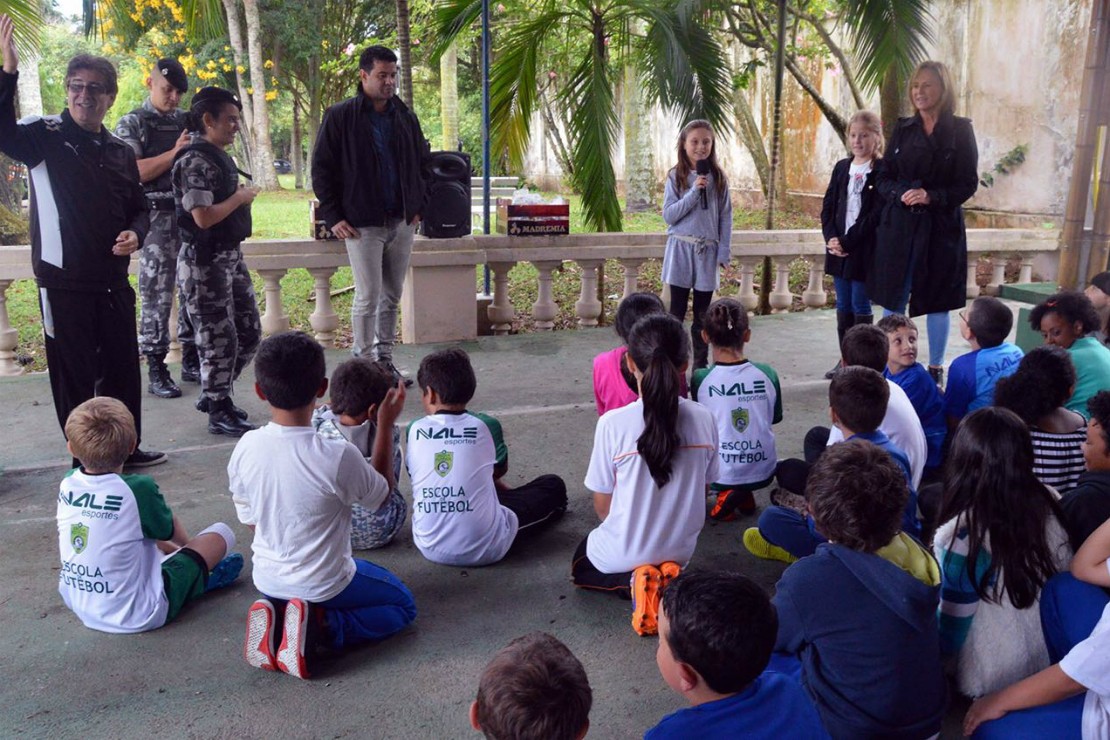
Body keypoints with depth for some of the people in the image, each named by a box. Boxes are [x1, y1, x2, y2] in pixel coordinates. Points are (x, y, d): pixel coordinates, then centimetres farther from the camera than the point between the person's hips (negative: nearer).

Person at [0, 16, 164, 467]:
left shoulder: (120, 153, 12)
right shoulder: (46, 137, -3)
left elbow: (138, 209, 20)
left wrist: (134, 234, -2)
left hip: (114, 282, 5)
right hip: (64, 283, -5)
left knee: (123, 369, 13)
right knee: (74, 376, 3)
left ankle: (127, 450, 28)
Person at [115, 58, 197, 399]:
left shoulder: (187, 121, 14)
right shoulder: (132, 124, 0)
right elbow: (133, 172, -12)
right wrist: (175, 153, -16)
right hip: (157, 217, -5)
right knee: (156, 296, -2)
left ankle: (191, 361, 21)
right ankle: (156, 371, 5)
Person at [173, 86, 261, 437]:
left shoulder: (219, 156, 13)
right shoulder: (196, 160, -16)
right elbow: (203, 216, -24)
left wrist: (242, 195, 7)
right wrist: (241, 198, -12)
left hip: (230, 256, 10)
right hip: (205, 262, -10)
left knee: (249, 332, 15)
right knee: (219, 339, 0)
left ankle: (213, 395, 31)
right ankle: (218, 412, 15)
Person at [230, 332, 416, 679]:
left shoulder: (245, 448, -15)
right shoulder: (338, 456, -29)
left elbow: (250, 521, 0)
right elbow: (382, 494, -7)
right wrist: (386, 425, -3)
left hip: (267, 582, 5)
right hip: (323, 586, -5)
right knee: (402, 606, 20)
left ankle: (275, 619, 4)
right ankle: (320, 628, -6)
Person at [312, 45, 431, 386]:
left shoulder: (405, 117, 12)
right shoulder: (340, 116, -3)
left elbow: (421, 160, 23)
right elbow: (321, 169, -2)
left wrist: (419, 204, 11)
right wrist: (333, 216, -7)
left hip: (402, 221, 5)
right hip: (362, 224, -5)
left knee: (392, 295, 10)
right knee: (368, 297, -5)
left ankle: (385, 360, 21)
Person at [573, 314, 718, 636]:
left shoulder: (613, 424, -24)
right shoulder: (704, 420, -14)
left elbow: (602, 507, -11)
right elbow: (701, 493, 0)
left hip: (623, 554, -4)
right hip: (680, 551, 4)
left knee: (582, 562, 31)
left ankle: (632, 583, 1)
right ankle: (666, 581, 5)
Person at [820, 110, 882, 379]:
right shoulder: (842, 167, 11)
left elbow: (875, 215, -14)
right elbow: (828, 207, 9)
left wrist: (847, 241, -16)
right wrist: (831, 238, -6)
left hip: (864, 250, -6)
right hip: (838, 247, 6)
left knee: (860, 306, 0)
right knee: (843, 306, 11)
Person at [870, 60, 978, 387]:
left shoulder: (960, 130, 1)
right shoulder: (903, 129, 9)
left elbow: (968, 183, -3)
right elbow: (883, 178, 7)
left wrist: (932, 197, -18)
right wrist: (900, 194, -14)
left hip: (941, 228, -2)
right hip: (898, 224, 2)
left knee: (937, 300, 6)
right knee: (893, 298, 4)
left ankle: (936, 369, 18)